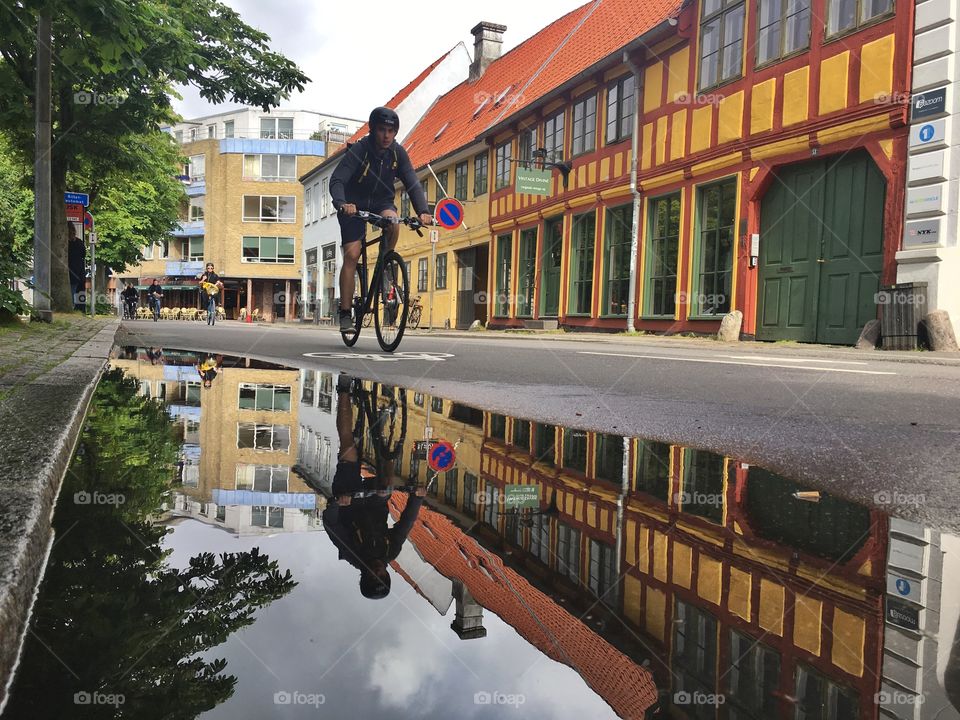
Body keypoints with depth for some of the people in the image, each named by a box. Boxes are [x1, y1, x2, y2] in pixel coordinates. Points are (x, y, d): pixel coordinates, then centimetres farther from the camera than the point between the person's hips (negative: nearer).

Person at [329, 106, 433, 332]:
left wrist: (422, 211, -33)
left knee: (392, 222, -33)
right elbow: (336, 180, -29)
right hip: (355, 206, -3)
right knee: (351, 255, -14)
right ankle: (345, 312, -7)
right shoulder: (359, 150, -21)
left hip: (381, 203, 3)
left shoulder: (398, 153, -11)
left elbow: (413, 184, -15)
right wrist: (342, 204, -50)